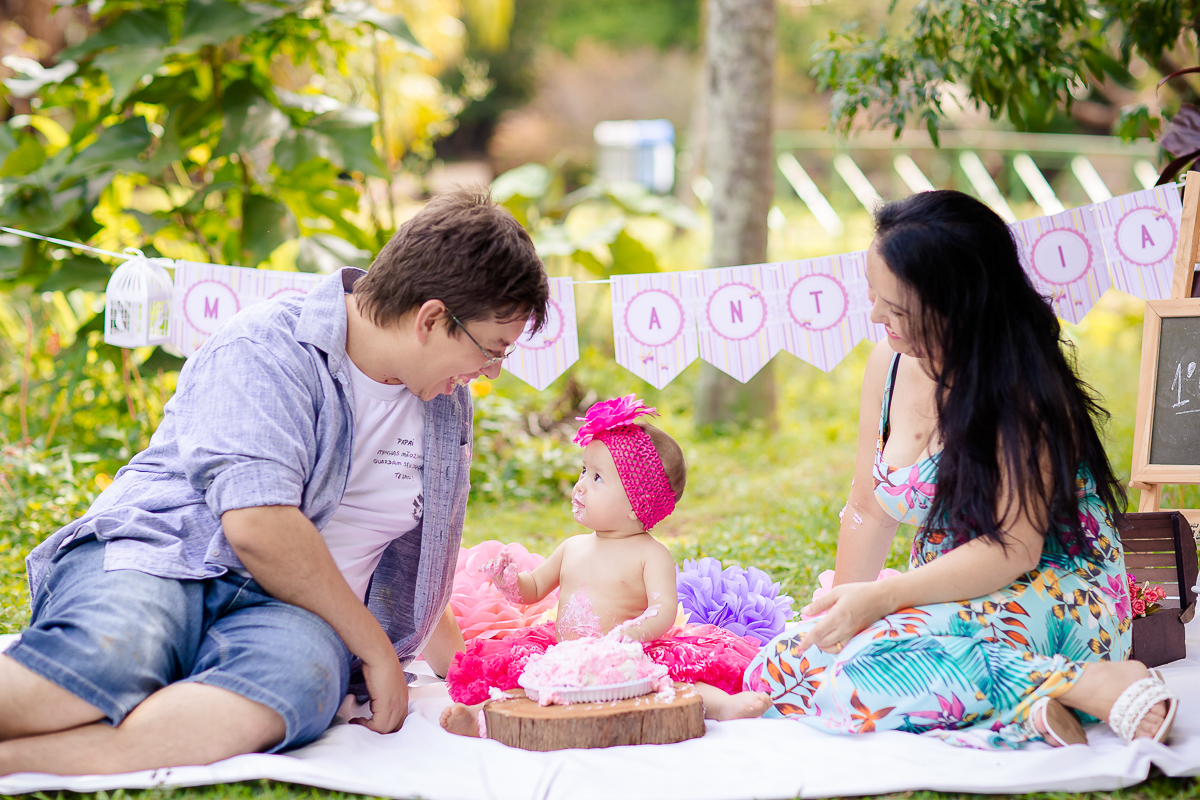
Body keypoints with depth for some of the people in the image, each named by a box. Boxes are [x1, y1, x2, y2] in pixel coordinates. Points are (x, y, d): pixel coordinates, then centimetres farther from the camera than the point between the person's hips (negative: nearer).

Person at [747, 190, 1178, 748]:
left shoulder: (1021, 387, -18)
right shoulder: (891, 363, 4)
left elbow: (1013, 549, -21)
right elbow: (869, 510, 10)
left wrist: (878, 599, -23)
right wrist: (842, 611, -2)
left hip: (1055, 602, -9)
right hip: (948, 599, 9)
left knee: (857, 680, -32)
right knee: (776, 668, -10)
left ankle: (1088, 686, -25)